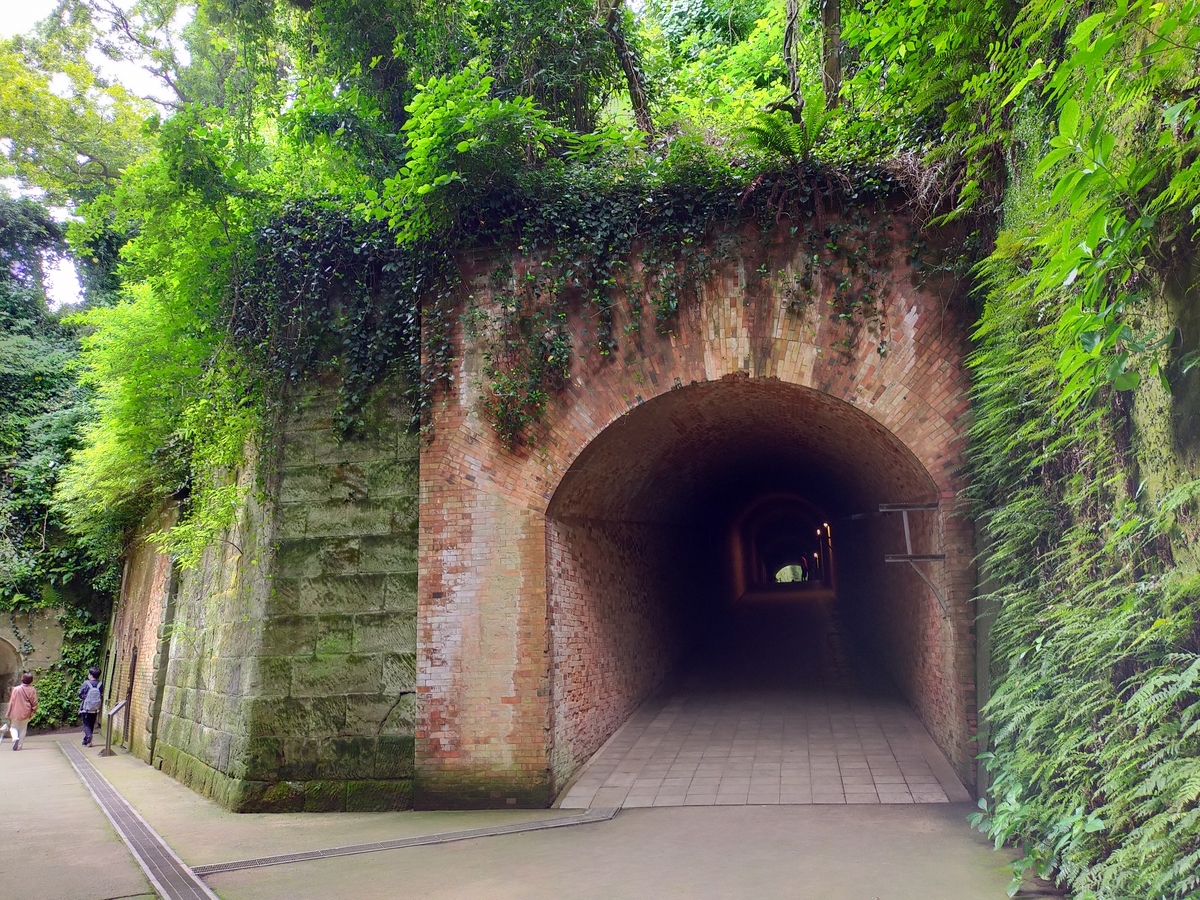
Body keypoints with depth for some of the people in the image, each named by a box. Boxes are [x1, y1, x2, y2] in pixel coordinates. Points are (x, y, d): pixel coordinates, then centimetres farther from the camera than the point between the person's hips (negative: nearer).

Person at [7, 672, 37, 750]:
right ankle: (19, 745, 14)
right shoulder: (32, 690, -8)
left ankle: (15, 738, -11)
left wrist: (9, 713, 4)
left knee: (14, 727, 16)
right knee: (22, 729, 15)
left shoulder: (16, 689, -10)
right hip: (26, 714, 1)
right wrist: (33, 712, 11)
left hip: (15, 713, -1)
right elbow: (34, 703, -4)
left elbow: (11, 702, -5)